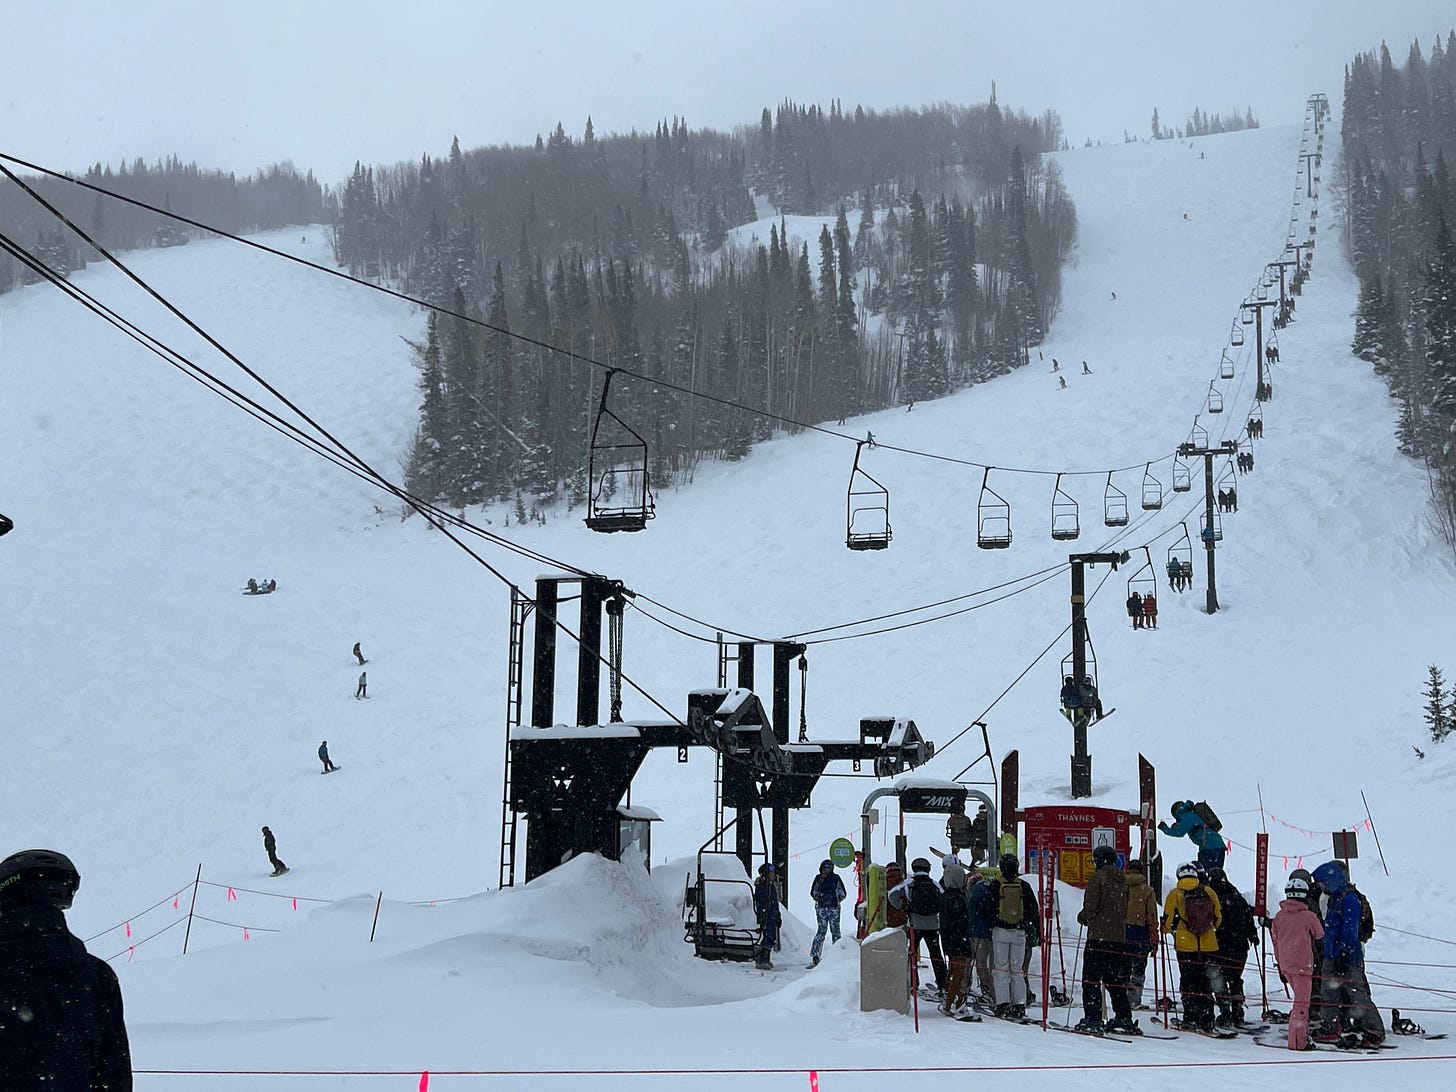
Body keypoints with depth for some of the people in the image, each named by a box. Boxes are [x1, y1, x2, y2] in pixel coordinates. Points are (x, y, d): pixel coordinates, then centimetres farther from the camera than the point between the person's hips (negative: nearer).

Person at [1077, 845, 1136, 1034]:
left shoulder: (1098, 877, -8)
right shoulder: (1123, 880, 13)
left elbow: (1091, 906, -13)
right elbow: (1125, 909, 17)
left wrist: (1083, 917, 6)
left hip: (1099, 935, -7)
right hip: (1119, 936, 7)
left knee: (1091, 979, -3)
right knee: (1116, 980, 14)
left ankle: (1092, 1019, -9)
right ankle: (1123, 1018, 12)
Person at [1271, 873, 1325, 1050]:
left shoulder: (1279, 916, 6)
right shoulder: (1309, 916, -9)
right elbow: (1320, 938, 4)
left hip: (1285, 964, 6)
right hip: (1302, 963, -6)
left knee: (1301, 998, 20)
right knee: (1302, 1001, -1)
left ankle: (1301, 1033, 19)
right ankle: (1299, 1041, -2)